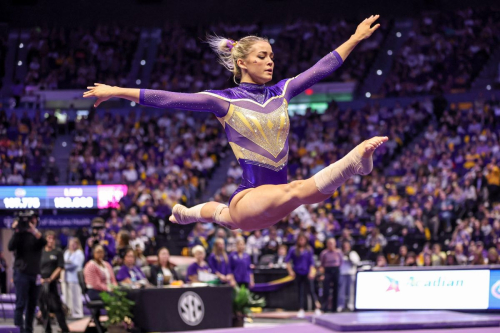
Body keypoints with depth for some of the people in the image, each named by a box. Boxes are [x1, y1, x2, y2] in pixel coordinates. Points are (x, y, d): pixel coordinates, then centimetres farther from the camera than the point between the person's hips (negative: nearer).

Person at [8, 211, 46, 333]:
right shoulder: (20, 235, 1)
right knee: (21, 304, -9)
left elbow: (43, 242, -11)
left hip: (35, 274, 4)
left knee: (32, 304, 8)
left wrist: (33, 230, -23)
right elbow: (11, 247, -15)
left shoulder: (36, 235, 11)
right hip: (22, 273, -4)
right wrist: (16, 231, -21)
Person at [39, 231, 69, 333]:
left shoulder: (58, 252, 3)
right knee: (43, 306, 5)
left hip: (52, 282, -3)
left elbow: (60, 268, -2)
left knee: (56, 306, -8)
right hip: (40, 282, 3)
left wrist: (50, 279, -11)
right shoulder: (40, 252, 10)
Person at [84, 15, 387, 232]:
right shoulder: (225, 101, -1)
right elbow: (168, 99, -4)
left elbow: (320, 69, 19)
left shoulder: (280, 93, 13)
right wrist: (116, 91, -7)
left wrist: (356, 38, 21)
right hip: (247, 199, -8)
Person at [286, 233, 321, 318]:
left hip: (307, 273, -1)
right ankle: (301, 310, 9)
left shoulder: (309, 250, 3)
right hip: (298, 274, 1)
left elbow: (311, 261, 2)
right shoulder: (293, 250, 2)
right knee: (301, 292, 5)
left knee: (311, 290, -10)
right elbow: (288, 260, 3)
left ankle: (317, 307, -7)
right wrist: (290, 271, -4)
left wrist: (312, 272, -7)